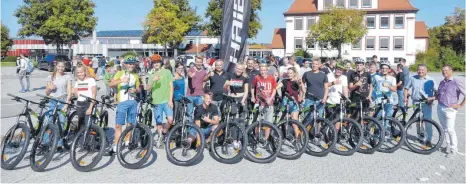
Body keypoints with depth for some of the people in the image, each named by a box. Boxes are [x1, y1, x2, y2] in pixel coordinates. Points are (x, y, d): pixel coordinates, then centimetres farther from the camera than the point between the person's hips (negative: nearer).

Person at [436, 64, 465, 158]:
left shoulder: (457, 82, -11)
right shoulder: (442, 82, 10)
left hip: (450, 109, -7)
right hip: (440, 108, 7)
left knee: (450, 129, -4)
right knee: (445, 128, 14)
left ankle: (454, 149, 7)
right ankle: (448, 146, 26)